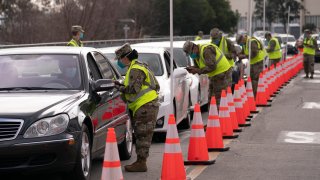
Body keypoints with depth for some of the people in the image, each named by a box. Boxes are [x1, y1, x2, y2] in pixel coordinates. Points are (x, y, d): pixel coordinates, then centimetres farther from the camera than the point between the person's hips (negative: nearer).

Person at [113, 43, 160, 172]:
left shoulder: (135, 70, -13)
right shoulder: (137, 67, 21)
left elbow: (134, 89, -22)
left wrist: (120, 88, -9)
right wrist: (121, 85, 14)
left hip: (146, 107, -11)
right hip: (143, 106, 11)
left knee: (143, 136, -9)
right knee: (141, 136, 12)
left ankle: (141, 163, -8)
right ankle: (140, 162, 17)